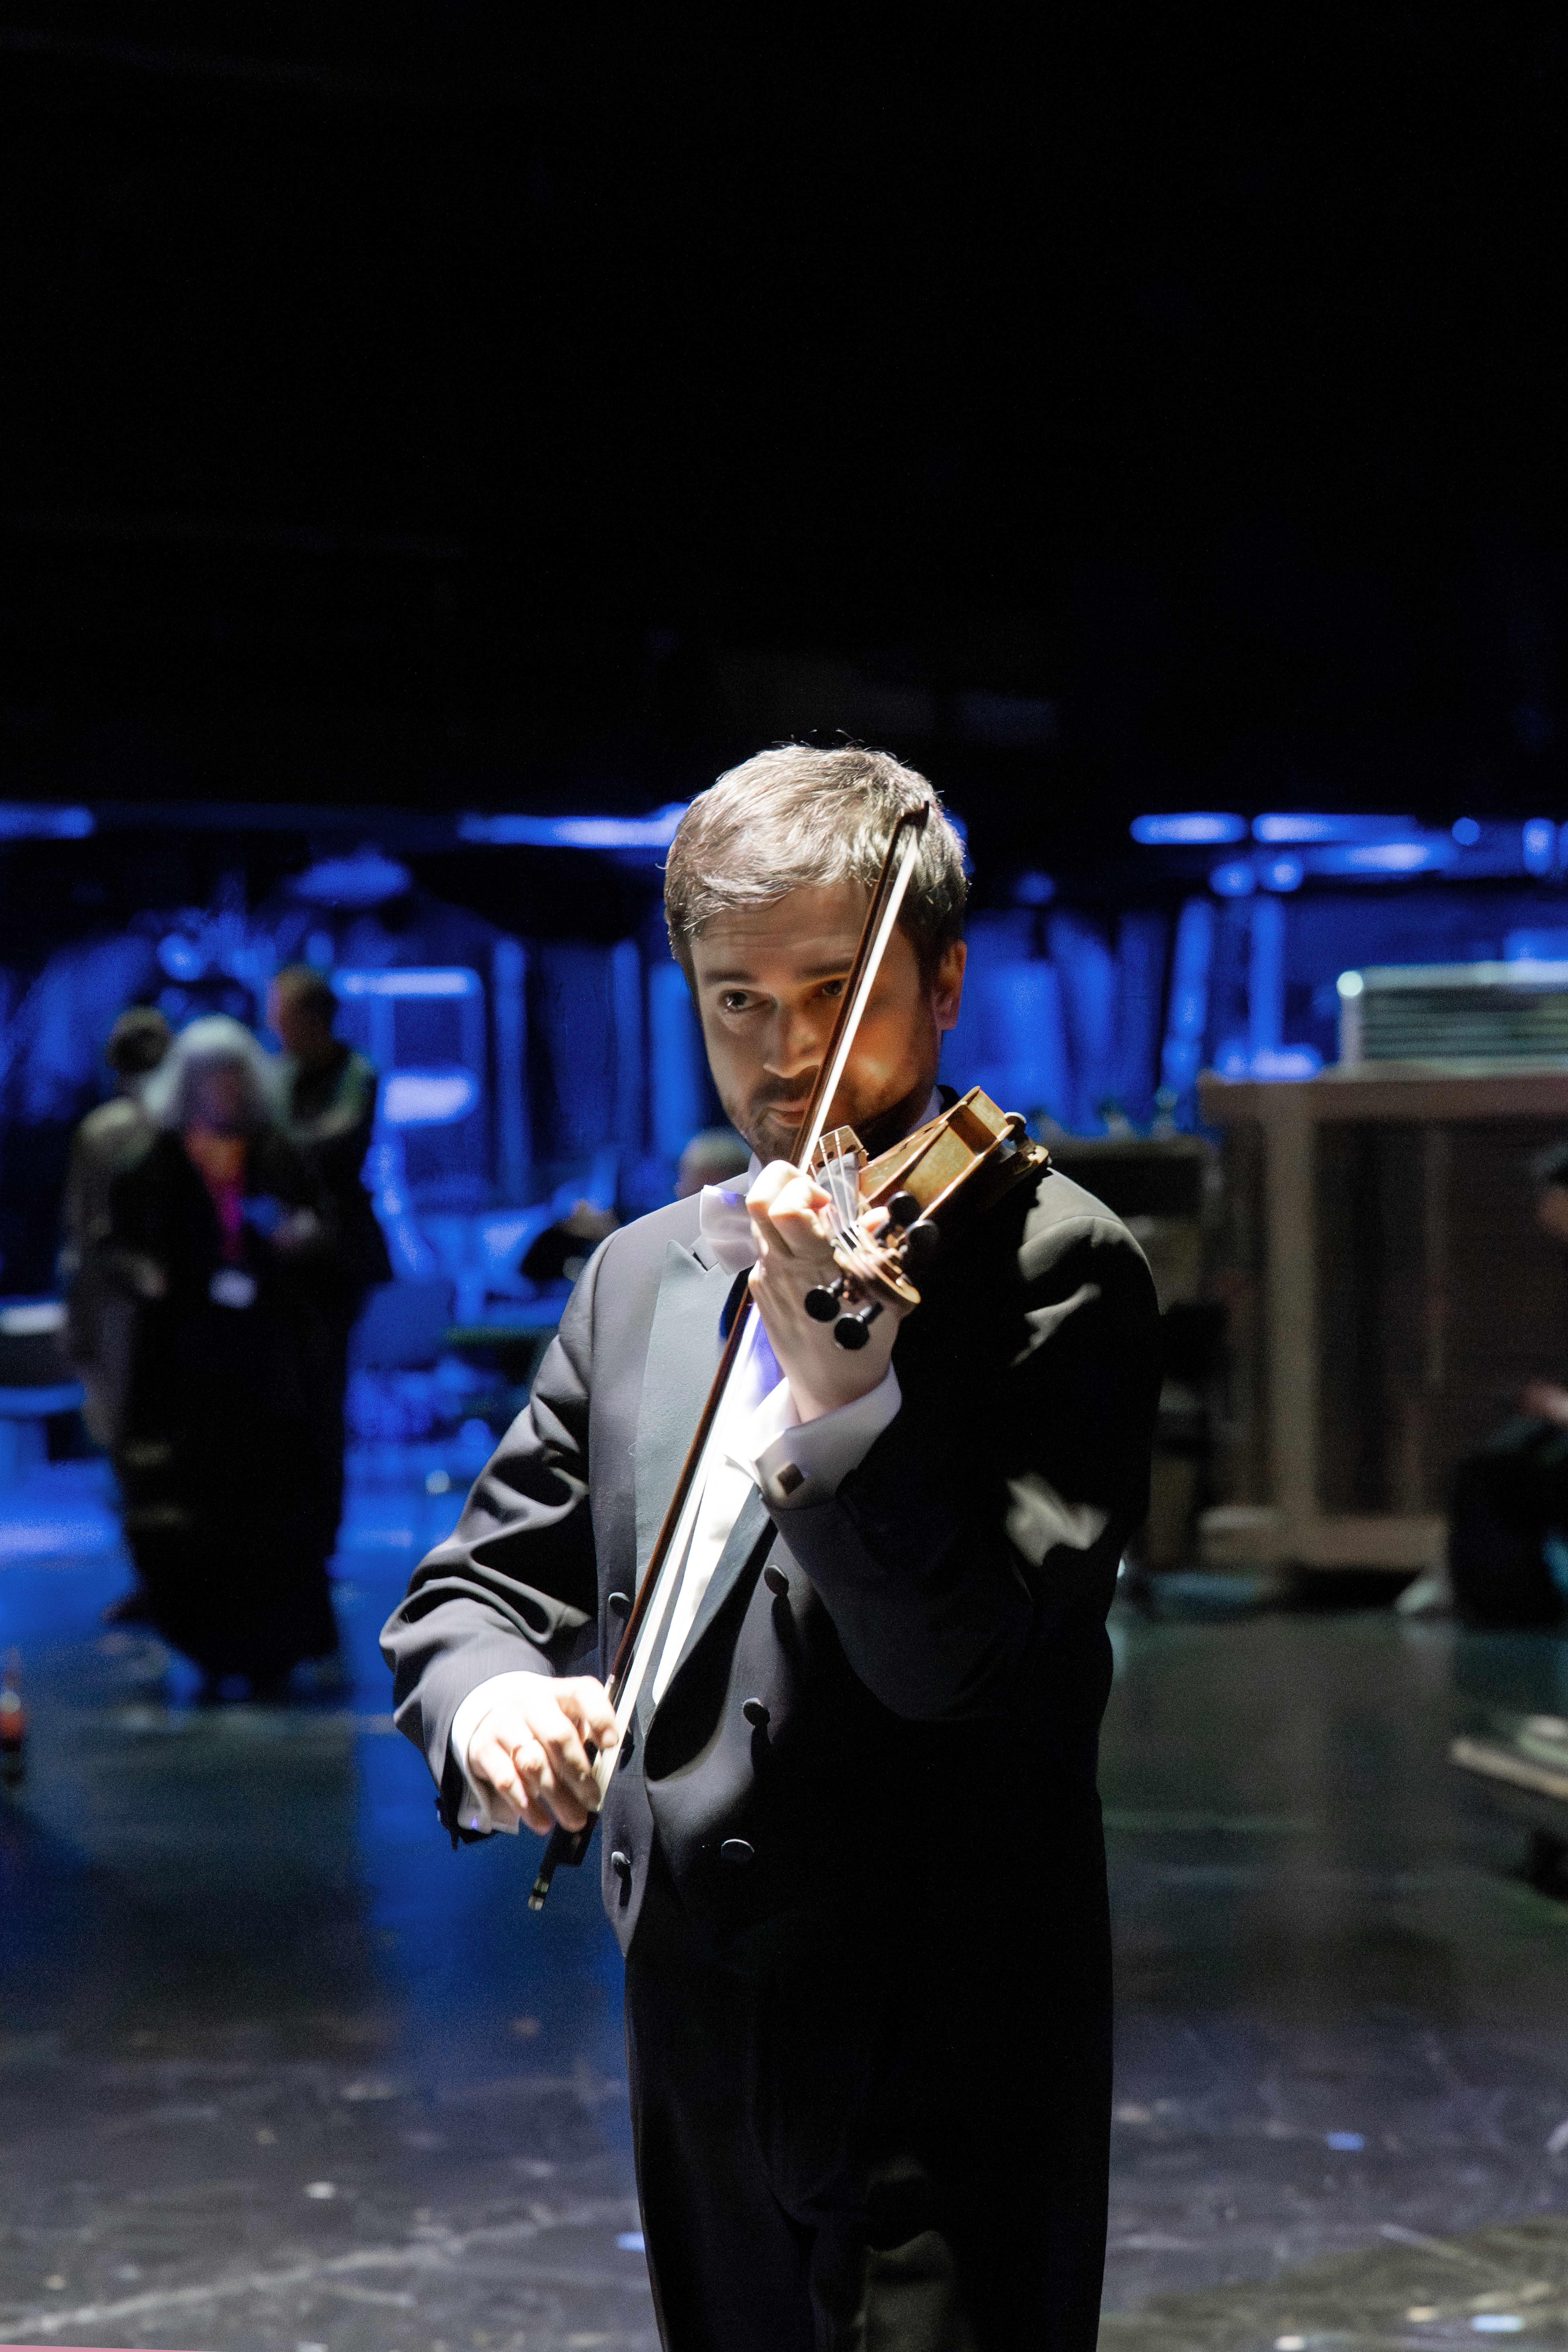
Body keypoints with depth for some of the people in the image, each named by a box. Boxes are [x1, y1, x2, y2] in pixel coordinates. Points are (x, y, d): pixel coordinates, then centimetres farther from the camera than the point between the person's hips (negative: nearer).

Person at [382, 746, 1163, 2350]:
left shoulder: (1050, 1270, -11)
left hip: (933, 2056, -7)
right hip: (691, 2052, 7)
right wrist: (487, 1698, -11)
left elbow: (973, 1657, -22)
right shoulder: (642, 1279, 11)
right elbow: (481, 1581, 12)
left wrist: (840, 1390, -37)